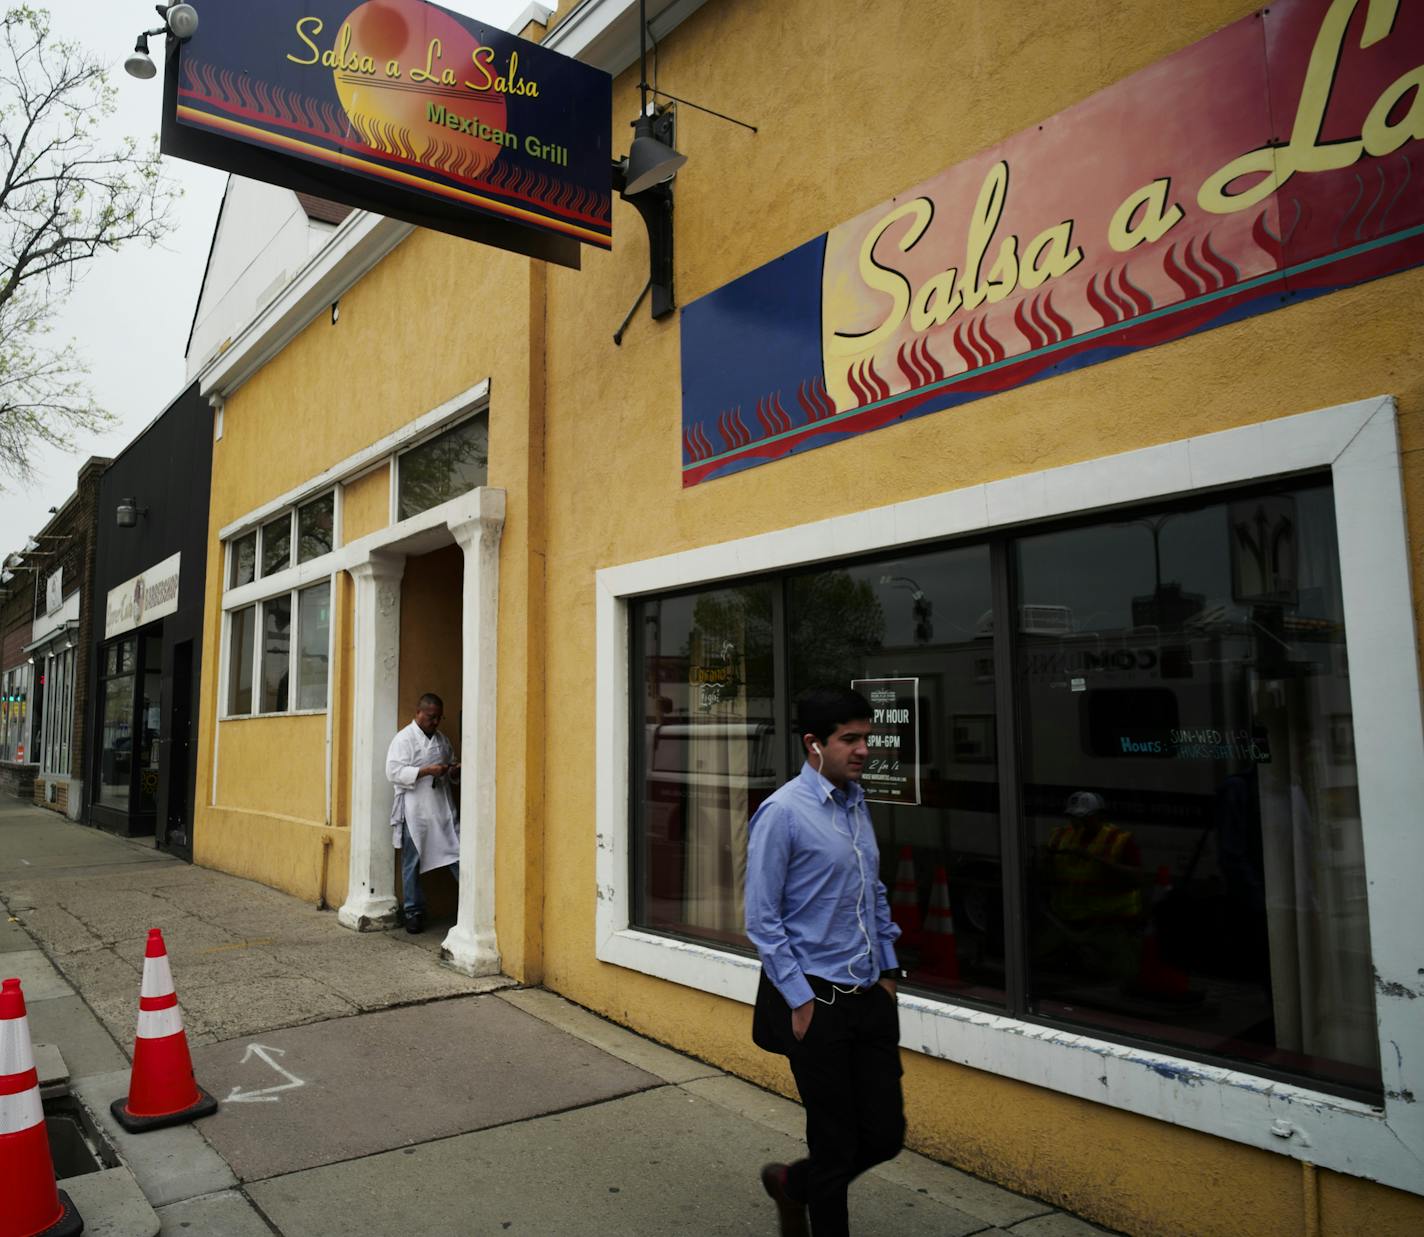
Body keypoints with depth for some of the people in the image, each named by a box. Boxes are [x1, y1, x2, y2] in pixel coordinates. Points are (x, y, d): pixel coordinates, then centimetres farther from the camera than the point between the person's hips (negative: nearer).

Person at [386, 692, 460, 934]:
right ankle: (413, 912, 16)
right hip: (415, 812, -5)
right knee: (412, 863, 5)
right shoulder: (403, 739, -4)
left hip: (443, 809, 5)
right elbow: (394, 772, -15)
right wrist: (427, 771, -22)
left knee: (458, 856, 0)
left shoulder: (442, 739, 16)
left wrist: (456, 772, 1)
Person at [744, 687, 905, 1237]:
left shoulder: (857, 803, 7)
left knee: (885, 1134, 11)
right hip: (818, 1000, -7)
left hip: (870, 996, 7)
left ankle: (792, 1183, 37)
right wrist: (799, 1000, -12)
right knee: (836, 1142, 7)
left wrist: (888, 970, 13)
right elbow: (761, 919, -13)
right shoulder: (783, 812, -15)